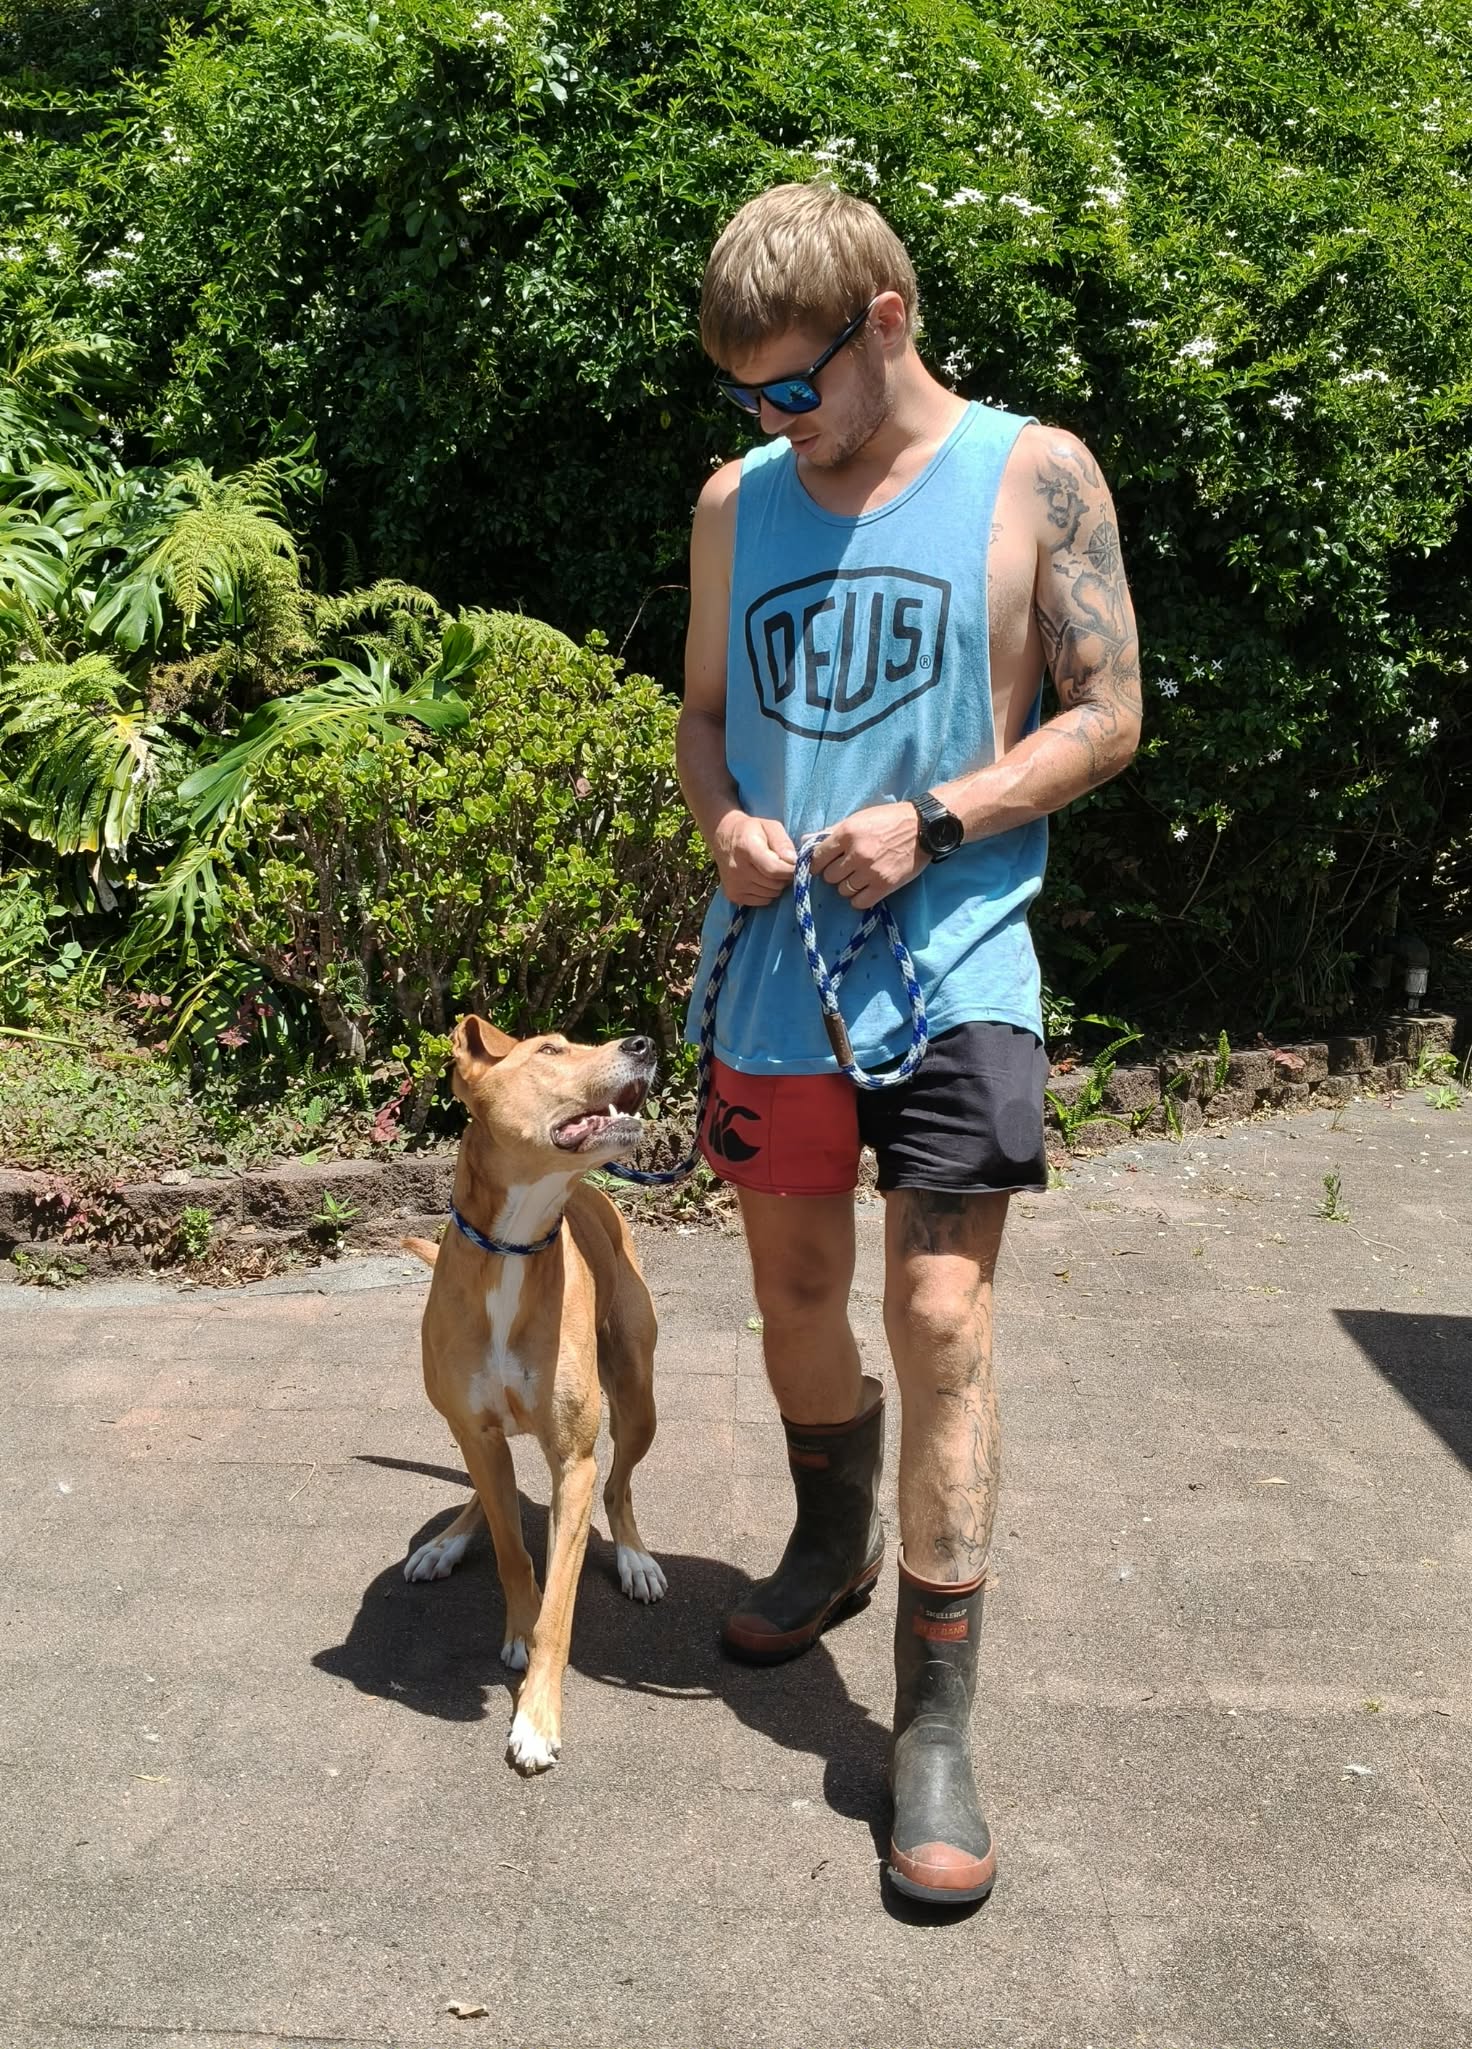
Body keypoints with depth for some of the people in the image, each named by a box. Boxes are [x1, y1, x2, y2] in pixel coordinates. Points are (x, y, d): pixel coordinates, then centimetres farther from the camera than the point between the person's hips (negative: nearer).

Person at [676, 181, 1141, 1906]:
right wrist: (723, 820, -6)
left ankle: (936, 1731, 4)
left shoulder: (1034, 474, -2)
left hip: (953, 965, -4)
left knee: (940, 1321, -8)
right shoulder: (737, 500, 9)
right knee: (794, 1297, 15)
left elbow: (1106, 718, -3)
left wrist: (929, 821, -16)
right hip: (776, 965, 5)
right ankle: (834, 1542, 43)